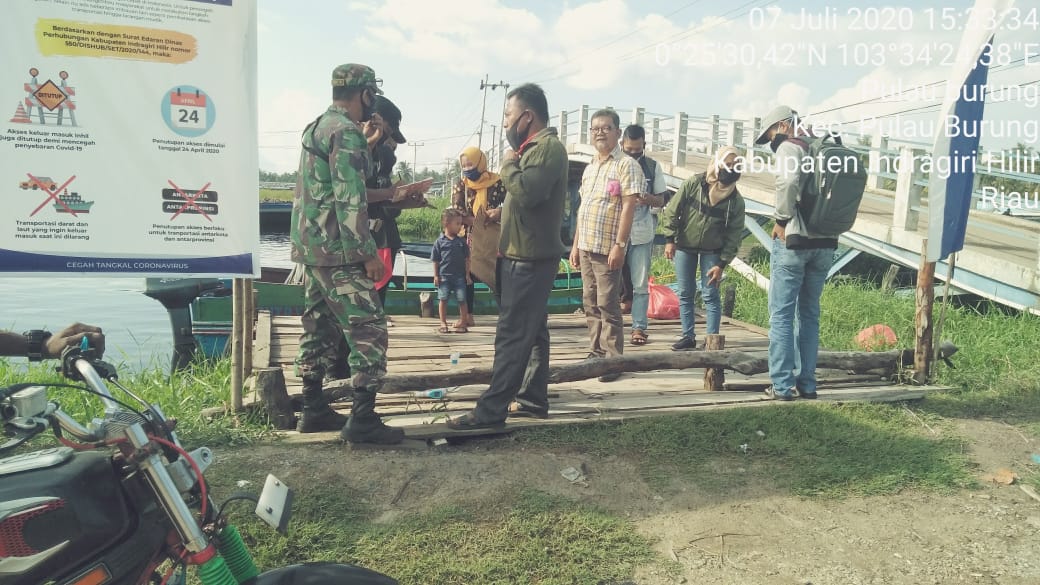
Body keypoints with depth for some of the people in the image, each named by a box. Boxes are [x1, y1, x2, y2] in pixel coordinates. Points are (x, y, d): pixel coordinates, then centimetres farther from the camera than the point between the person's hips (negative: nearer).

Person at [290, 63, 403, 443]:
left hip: (310, 247, 10)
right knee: (368, 329, -6)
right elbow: (348, 202, -21)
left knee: (319, 328, 14)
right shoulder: (347, 133, -14)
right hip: (337, 251, -10)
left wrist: (385, 194, 23)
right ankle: (362, 420, -4)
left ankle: (313, 410, 21)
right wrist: (369, 254, -18)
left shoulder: (317, 127, 16)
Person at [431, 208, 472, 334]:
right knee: (443, 300, 4)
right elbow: (435, 260, 2)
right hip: (444, 276, -1)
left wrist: (467, 274, 4)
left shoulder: (461, 241, 5)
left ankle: (463, 323, 12)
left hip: (459, 276, 2)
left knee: (462, 300, 2)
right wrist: (436, 276, -3)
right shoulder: (440, 242, -1)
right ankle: (443, 323, 14)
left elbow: (466, 259, 8)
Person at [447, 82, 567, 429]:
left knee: (512, 335, -10)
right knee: (531, 332, 13)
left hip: (530, 258, -11)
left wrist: (508, 164, -11)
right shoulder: (535, 147, 19)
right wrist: (500, 212, 13)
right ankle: (533, 399, 21)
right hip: (526, 256, 11)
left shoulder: (548, 147, -13)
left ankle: (491, 411, -7)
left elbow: (527, 191, -27)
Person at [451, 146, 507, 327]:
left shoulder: (496, 183, -5)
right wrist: (478, 219, -19)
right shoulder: (460, 186, 2)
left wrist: (499, 212, -20)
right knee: (467, 274, 2)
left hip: (492, 236, -2)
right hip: (470, 236, 3)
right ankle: (468, 315, 12)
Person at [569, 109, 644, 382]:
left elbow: (629, 207, -14)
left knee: (608, 305, -4)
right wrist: (576, 243, 16)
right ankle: (596, 352, 21)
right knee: (591, 304, 11)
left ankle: (613, 359, 3)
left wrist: (619, 245, -20)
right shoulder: (590, 168, 16)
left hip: (607, 248, -7)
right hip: (586, 246, 8)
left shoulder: (626, 165, -7)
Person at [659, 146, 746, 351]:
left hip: (712, 251, -1)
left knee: (710, 295, -3)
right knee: (685, 294, 6)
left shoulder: (736, 200, -11)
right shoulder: (693, 184, -12)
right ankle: (688, 336, 16)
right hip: (684, 246, 1)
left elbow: (734, 235, -7)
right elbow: (671, 211, -6)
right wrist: (670, 239, -11)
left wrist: (722, 264, -12)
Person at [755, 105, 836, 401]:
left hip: (794, 241, -7)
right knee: (809, 314, 14)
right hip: (825, 243, 7)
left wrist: (781, 219, -16)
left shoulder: (790, 147, -6)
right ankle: (807, 383, 16)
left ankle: (782, 385, 0)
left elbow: (788, 181, -27)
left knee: (782, 315, -1)